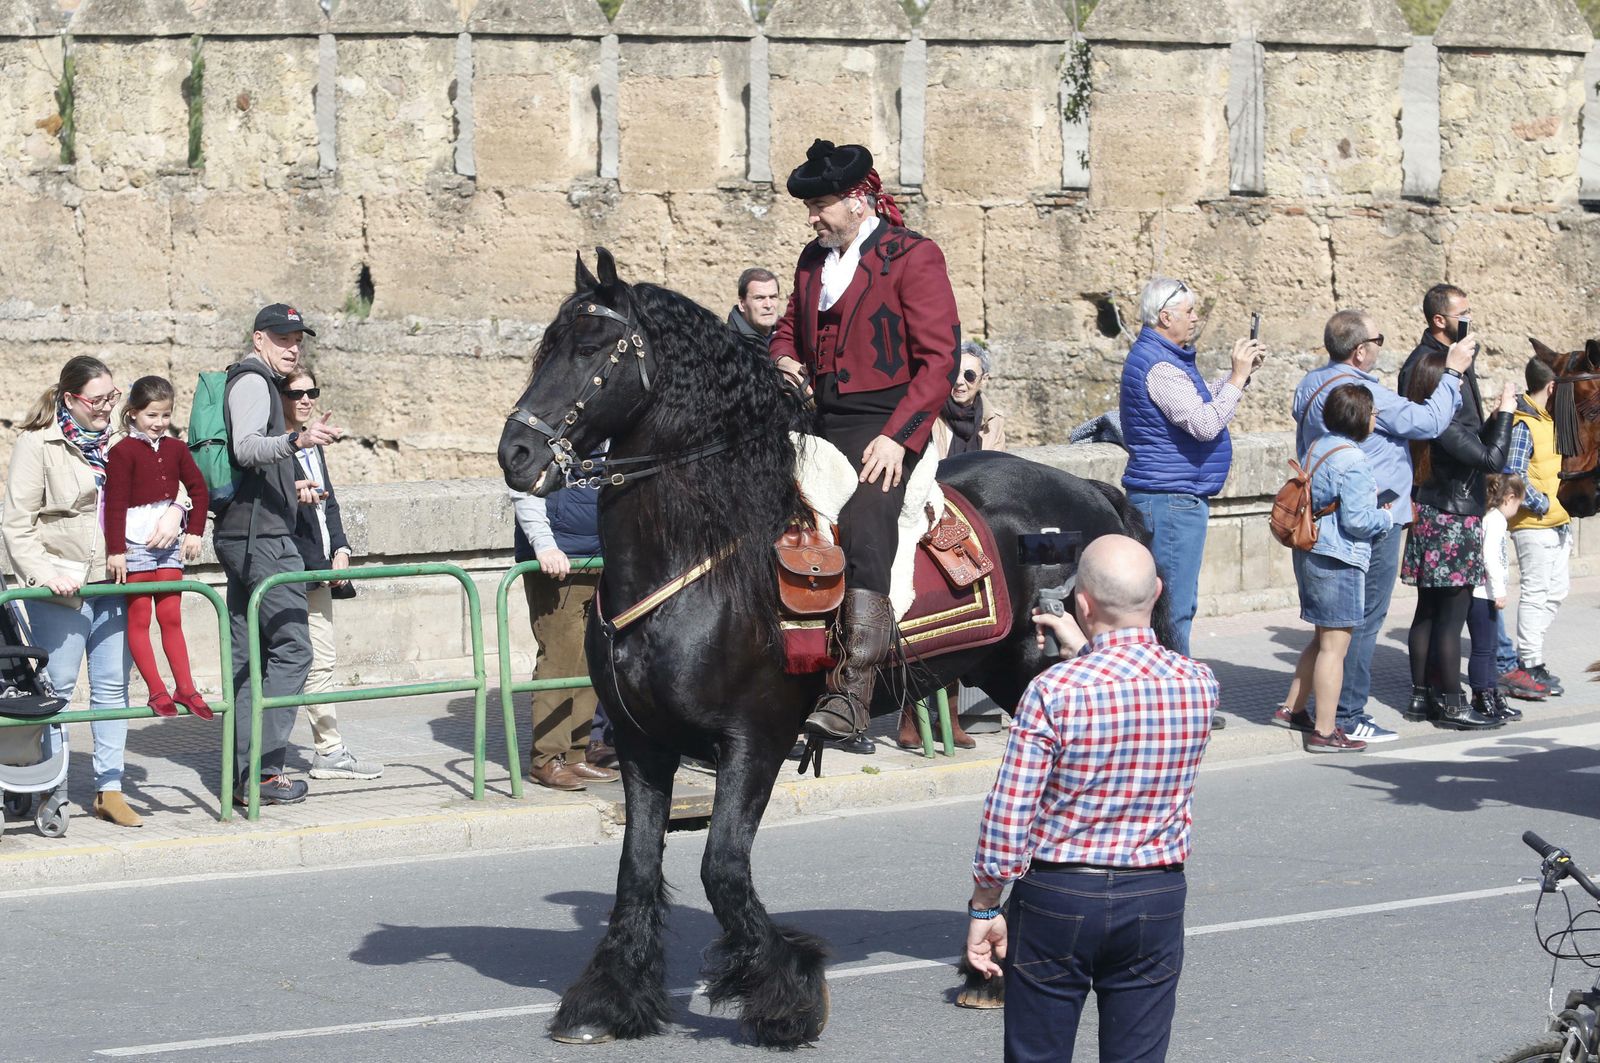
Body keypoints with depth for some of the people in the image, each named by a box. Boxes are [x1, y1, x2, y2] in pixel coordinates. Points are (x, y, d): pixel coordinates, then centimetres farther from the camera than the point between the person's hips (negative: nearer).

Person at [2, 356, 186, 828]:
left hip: (115, 582, 5)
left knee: (113, 684, 6)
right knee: (57, 686, -1)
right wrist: (44, 573, -17)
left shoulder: (119, 441, 9)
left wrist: (174, 512, -1)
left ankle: (109, 789, 12)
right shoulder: (38, 445, -4)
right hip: (62, 586, -5)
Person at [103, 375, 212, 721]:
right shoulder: (123, 451, -9)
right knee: (139, 620, 0)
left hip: (169, 543, 5)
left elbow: (199, 490, 14)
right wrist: (116, 550, -15)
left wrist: (195, 532, 6)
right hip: (134, 545, -5)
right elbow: (115, 503, -12)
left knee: (172, 618, 7)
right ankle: (157, 692, -1)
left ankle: (185, 689, 8)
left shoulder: (175, 449, 8)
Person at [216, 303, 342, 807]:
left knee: (248, 654, 9)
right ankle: (265, 771, -15)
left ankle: (243, 773, 10)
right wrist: (296, 441, -41)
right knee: (291, 648, -12)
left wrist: (290, 487, 25)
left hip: (241, 535, 11)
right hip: (262, 536, -11)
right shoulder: (252, 382, -9)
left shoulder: (256, 382, 23)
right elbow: (245, 446, -26)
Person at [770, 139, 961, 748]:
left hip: (884, 425, -8)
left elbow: (939, 358, -8)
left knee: (863, 529, -26)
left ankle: (851, 699, -33)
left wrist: (897, 437, -17)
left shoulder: (913, 257, -4)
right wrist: (784, 359, 7)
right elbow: (790, 325, 33)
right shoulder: (814, 259, 17)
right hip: (819, 424, 8)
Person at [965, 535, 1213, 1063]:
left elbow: (1008, 817, -14)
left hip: (1055, 899, -3)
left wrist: (984, 907, -2)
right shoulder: (1199, 684, -6)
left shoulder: (1053, 691, -18)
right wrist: (1083, 648, 27)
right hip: (1156, 900, 3)